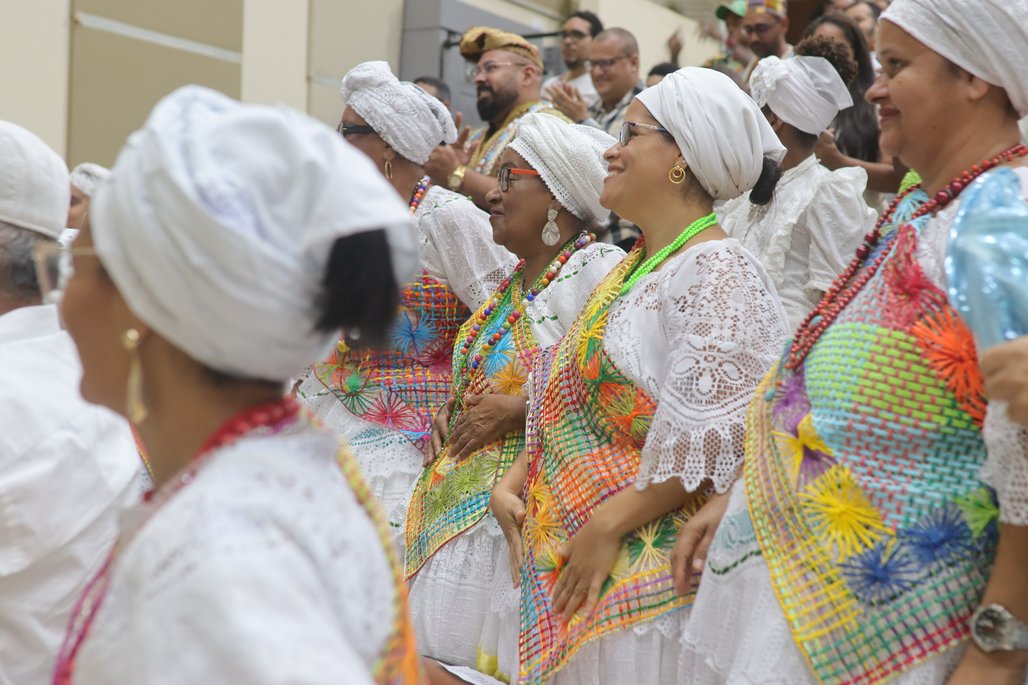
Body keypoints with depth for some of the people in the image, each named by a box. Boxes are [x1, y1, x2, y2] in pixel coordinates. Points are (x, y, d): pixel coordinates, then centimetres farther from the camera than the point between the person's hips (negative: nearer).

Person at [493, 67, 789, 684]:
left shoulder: (717, 271, -13)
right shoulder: (633, 268, 16)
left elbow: (709, 441, -22)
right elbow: (565, 397, 20)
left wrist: (606, 528, -20)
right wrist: (513, 484, 7)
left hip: (641, 568, -8)